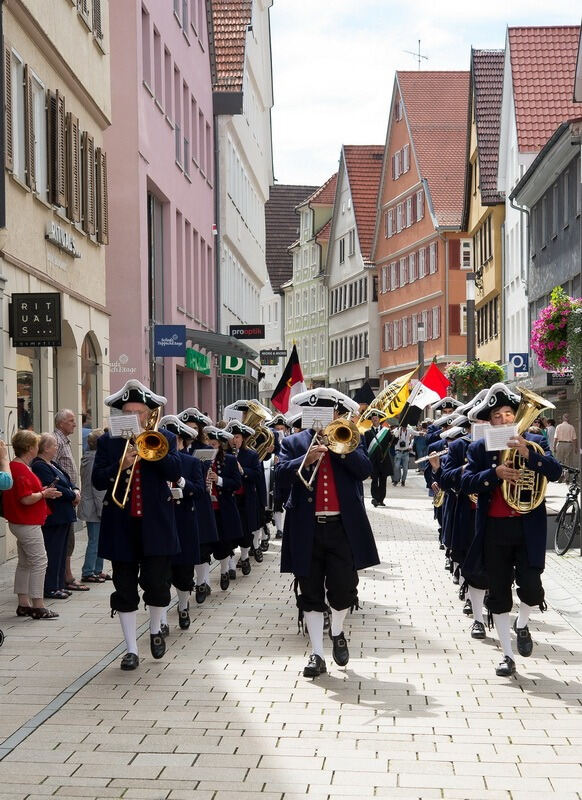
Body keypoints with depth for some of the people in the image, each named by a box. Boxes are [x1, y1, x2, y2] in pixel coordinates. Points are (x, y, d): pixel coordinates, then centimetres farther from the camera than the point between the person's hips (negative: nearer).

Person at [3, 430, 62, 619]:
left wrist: (42, 492, 9)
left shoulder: (16, 466, 12)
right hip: (28, 524, -11)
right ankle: (38, 607, -4)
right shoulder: (21, 469, -21)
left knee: (25, 563, 14)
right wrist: (44, 494, -11)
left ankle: (23, 604, 20)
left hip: (21, 523, 11)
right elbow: (26, 499, -26)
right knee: (39, 561, -6)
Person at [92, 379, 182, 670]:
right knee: (125, 589, 3)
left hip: (155, 524, -1)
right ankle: (131, 649, 12)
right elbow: (98, 480, -3)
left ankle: (155, 630, 30)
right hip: (121, 525, 1)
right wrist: (120, 466, -21)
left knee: (157, 583, 1)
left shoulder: (163, 439, 4)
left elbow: (174, 472, -11)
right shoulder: (108, 442, 5)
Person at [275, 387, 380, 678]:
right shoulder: (293, 443, 8)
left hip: (343, 527, 0)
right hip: (307, 530, 0)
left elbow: (365, 469, -6)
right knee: (310, 594, 4)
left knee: (343, 589, -2)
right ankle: (317, 654, 13)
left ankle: (337, 632, 29)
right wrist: (306, 459, -20)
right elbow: (281, 476, -6)